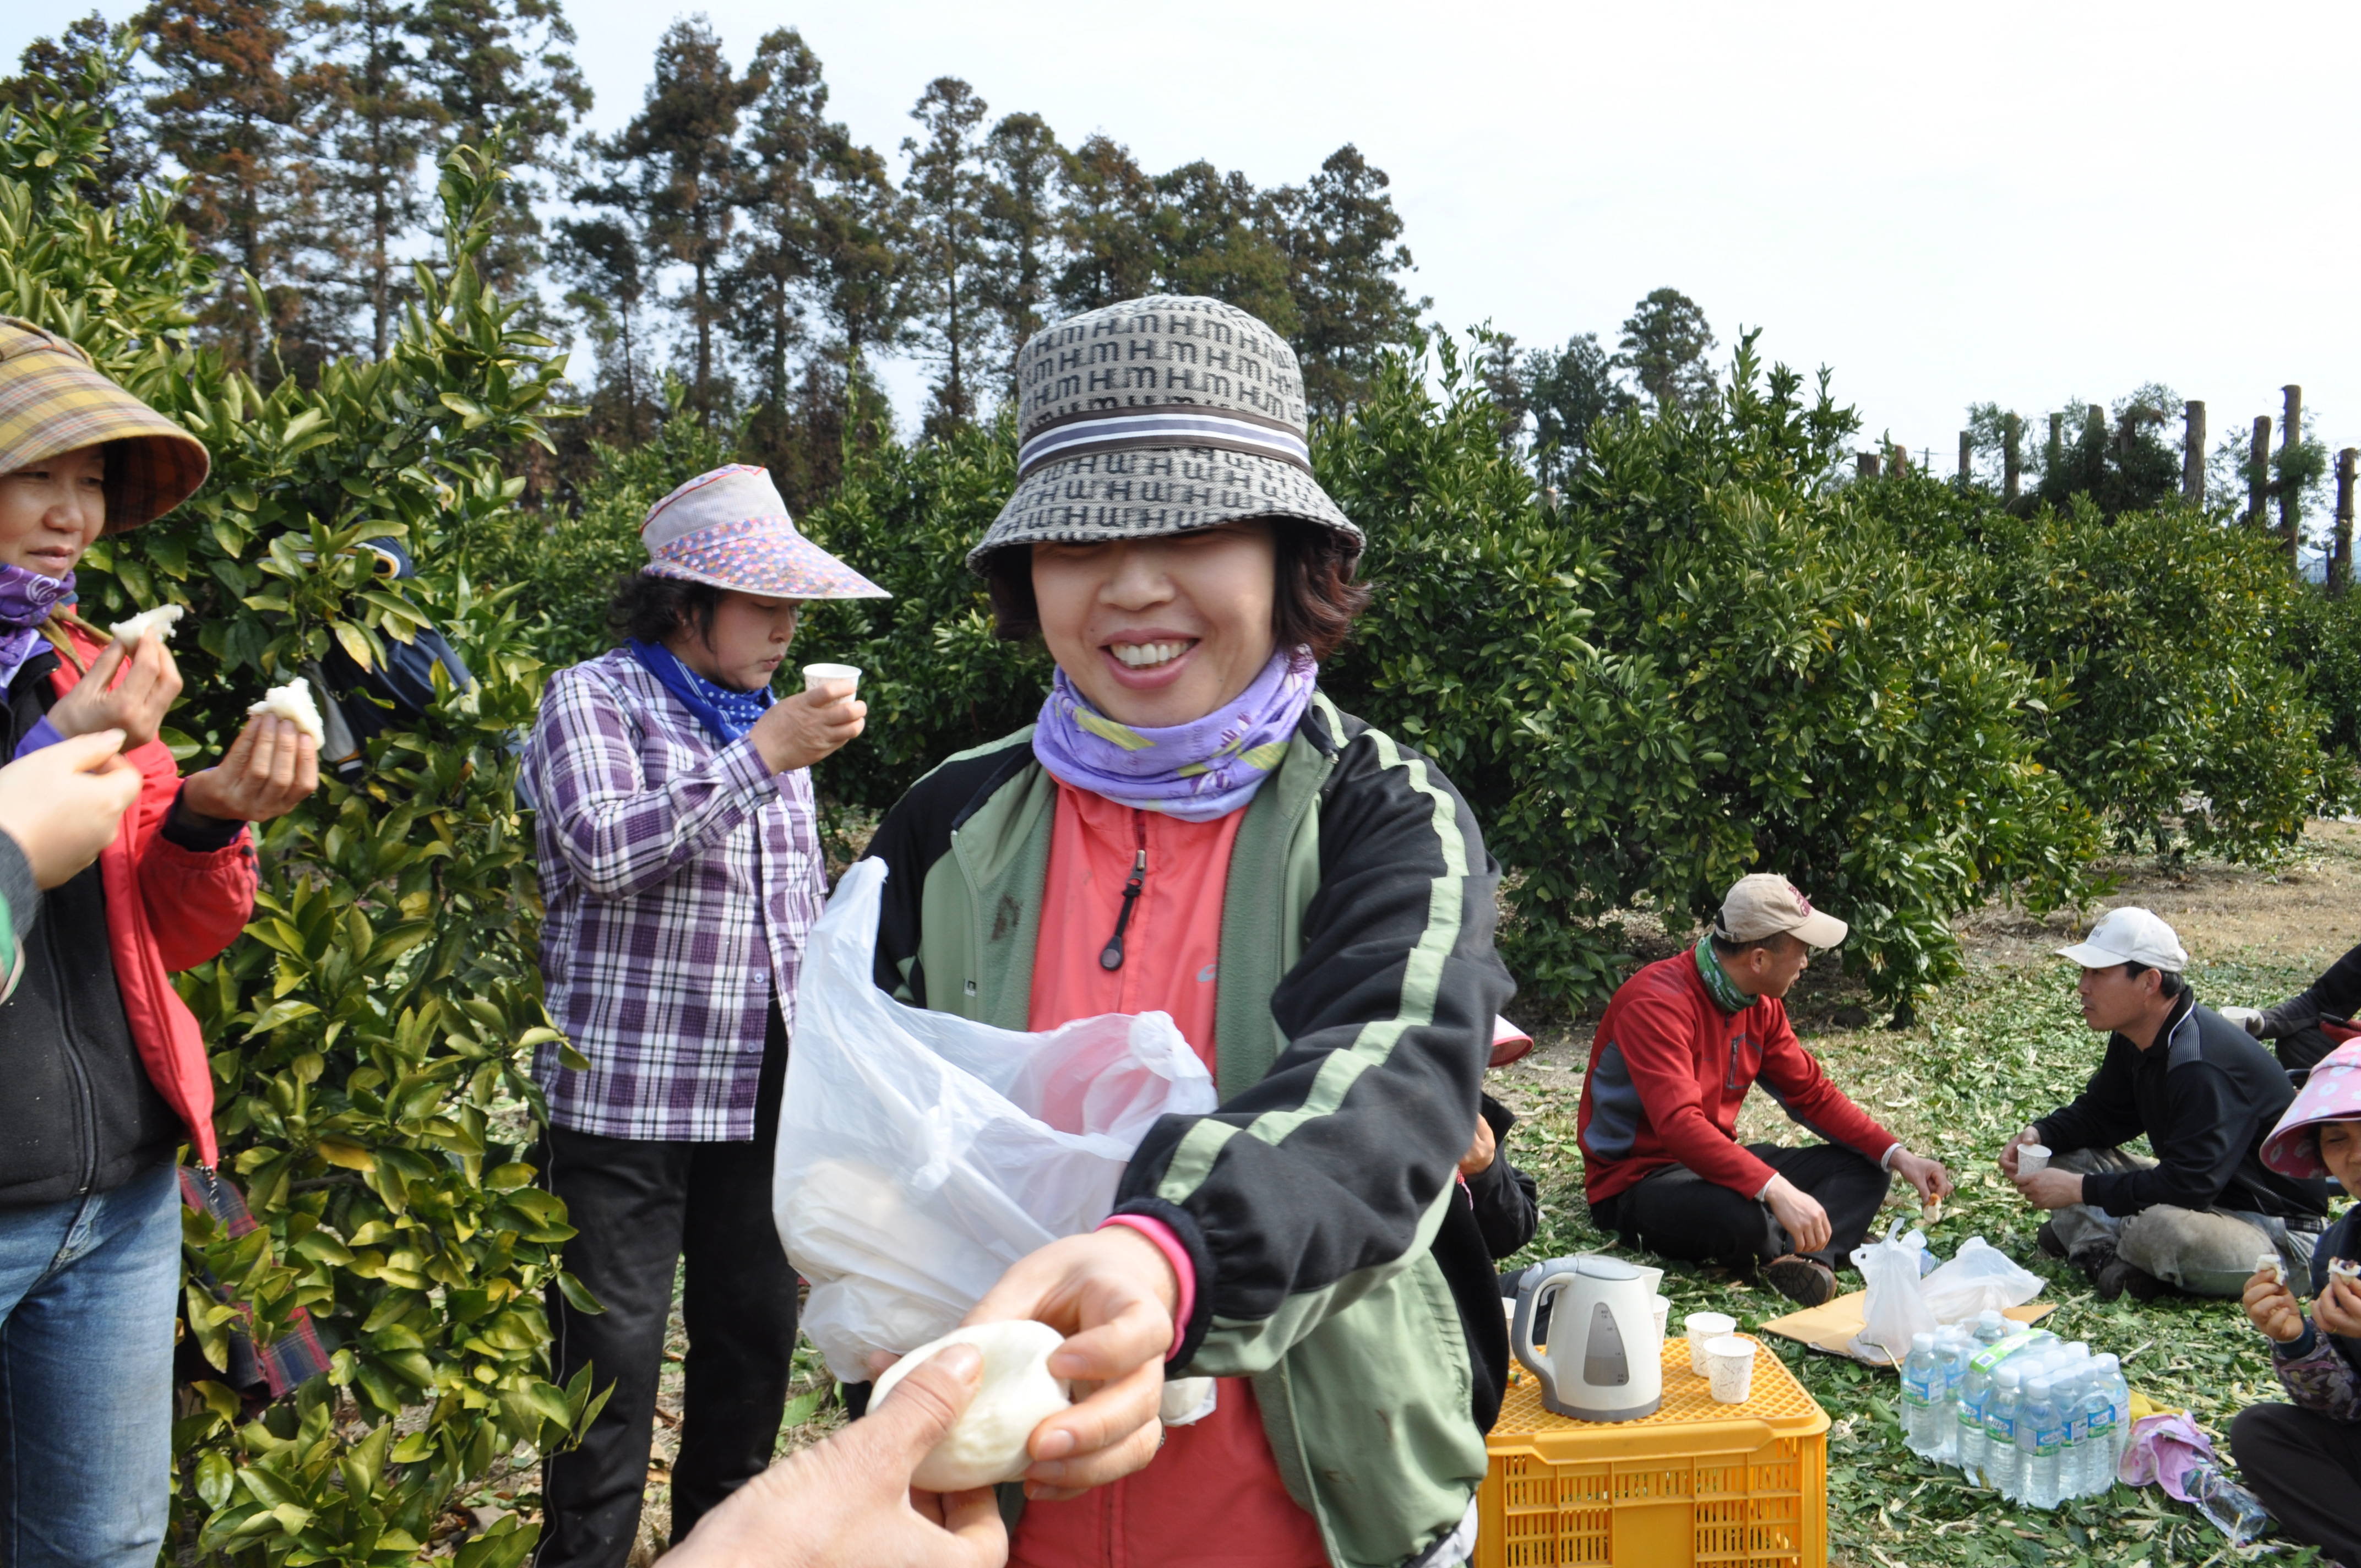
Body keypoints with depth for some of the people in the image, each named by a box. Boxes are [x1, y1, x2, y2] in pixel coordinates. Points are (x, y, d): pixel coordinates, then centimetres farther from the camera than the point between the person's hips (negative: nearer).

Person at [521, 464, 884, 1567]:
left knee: (757, 1335, 14)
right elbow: (601, 850, -21)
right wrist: (762, 759, -22)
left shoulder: (769, 719, 15)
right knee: (613, 1362, 0)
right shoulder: (592, 700, -3)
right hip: (628, 1095, -6)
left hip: (769, 1095, 6)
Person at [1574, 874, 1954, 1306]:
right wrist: (1776, 1190, -45)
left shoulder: (1761, 1005, 4)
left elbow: (1812, 1093, 11)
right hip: (1637, 1177, -9)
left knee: (1863, 1167, 0)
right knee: (1742, 1217, -40)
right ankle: (1802, 1253, -6)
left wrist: (1897, 1156, 0)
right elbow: (1679, 1124, -37)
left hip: (1712, 1162, 10)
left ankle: (1806, 1258, -28)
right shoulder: (1658, 1002, -25)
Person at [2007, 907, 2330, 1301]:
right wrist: (2041, 1135, -6)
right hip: (2208, 1195, 10)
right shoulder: (2135, 1040, 2)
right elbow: (2100, 1114, 14)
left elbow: (2188, 1186, -33)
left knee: (2159, 1230, -39)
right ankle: (2106, 1258, -19)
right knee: (2066, 1157, 0)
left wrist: (2081, 1190, -28)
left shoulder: (2203, 1067, -29)